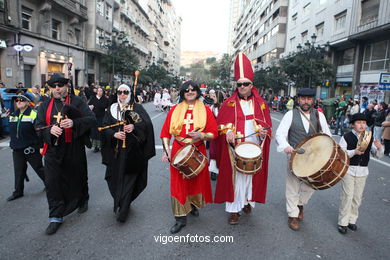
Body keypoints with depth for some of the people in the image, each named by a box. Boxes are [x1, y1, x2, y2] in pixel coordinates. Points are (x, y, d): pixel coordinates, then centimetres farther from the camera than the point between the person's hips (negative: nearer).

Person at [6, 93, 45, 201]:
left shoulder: (33, 114, -12)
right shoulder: (13, 116, 11)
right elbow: (11, 132, 20)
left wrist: (40, 146, -14)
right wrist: (13, 145, 18)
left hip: (31, 149, -6)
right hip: (17, 150, 6)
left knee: (39, 168, 8)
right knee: (18, 171, 12)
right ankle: (18, 191, 25)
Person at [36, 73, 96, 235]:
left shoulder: (77, 102, -3)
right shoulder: (45, 105, 8)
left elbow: (92, 119, -13)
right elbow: (39, 126, 4)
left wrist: (74, 123, -30)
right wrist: (50, 129, -18)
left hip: (74, 149, -2)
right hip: (53, 149, 2)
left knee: (77, 178, 14)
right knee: (52, 182, 0)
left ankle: (82, 201, 42)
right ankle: (56, 217, 14)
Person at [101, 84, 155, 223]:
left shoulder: (137, 108, 2)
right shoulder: (112, 109, 10)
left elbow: (147, 123, -9)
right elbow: (105, 127, 4)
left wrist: (134, 126, -24)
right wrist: (114, 134, -14)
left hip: (132, 150, -3)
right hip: (116, 150, 3)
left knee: (128, 179, -2)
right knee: (116, 177, 9)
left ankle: (122, 211, 5)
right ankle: (120, 203, 32)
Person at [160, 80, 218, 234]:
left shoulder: (205, 110, 1)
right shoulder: (175, 110, 3)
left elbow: (214, 133, -1)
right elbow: (165, 132, 3)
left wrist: (201, 135, -20)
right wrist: (167, 149, -8)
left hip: (198, 152, 0)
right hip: (178, 152, 0)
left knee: (197, 181, 14)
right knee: (178, 183, 2)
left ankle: (194, 205, 44)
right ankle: (181, 219, 15)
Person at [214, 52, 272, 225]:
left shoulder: (260, 104, 7)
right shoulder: (229, 103, 1)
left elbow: (267, 124, 10)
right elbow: (221, 123, 0)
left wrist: (263, 131, -11)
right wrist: (227, 132, -19)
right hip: (235, 147, -2)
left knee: (252, 174, 10)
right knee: (235, 175, 0)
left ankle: (248, 201, 31)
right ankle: (234, 209, 11)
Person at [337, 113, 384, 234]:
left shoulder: (370, 138, 5)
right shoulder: (346, 137, -7)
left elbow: (378, 155, 6)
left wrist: (379, 148, -15)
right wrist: (354, 152, -25)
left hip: (362, 172, 4)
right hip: (348, 170, -4)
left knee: (357, 198, 12)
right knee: (347, 197, -1)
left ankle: (352, 220, 29)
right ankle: (343, 223, 11)